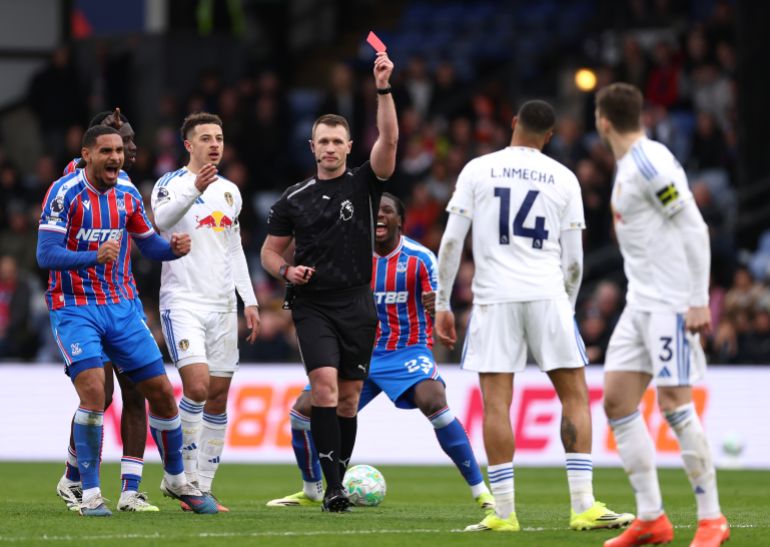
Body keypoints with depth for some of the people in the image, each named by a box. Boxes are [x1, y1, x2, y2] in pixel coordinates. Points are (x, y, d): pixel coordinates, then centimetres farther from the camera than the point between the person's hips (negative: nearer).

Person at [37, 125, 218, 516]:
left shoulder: (127, 195, 5)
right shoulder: (66, 192, -13)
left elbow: (150, 245, 18)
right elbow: (46, 255, -20)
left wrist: (174, 248, -6)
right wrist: (95, 256, -36)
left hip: (120, 307, 6)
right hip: (74, 308, -6)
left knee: (161, 392, 6)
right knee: (93, 390, -23)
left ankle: (175, 480, 27)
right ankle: (90, 494, -12)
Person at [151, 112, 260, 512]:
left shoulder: (230, 191, 14)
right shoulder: (170, 184, -5)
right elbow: (162, 220, -28)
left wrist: (249, 300, 15)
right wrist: (195, 189, -44)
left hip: (222, 306, 6)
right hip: (182, 302, -6)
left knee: (218, 397, 4)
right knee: (197, 387, -20)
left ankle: (203, 487, 9)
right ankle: (186, 475, -6)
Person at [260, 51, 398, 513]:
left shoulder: (364, 185, 3)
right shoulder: (295, 199, 5)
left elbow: (389, 142, -13)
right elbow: (270, 251, 13)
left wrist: (384, 90, -24)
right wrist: (287, 271, -9)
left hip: (357, 304, 1)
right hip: (313, 305, -1)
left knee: (349, 397, 5)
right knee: (325, 383, -18)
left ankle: (339, 482, 16)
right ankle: (333, 485, -20)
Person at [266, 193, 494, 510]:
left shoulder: (419, 258, -9)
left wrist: (436, 304, -35)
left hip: (409, 351, -5)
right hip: (365, 352, 5)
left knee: (434, 402, -33)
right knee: (303, 409, -4)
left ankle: (480, 492, -26)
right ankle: (312, 491, 21)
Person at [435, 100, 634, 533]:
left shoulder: (478, 170, 5)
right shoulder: (563, 178, 7)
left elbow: (451, 241, 2)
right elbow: (573, 259, 7)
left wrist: (442, 304, 8)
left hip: (494, 296, 0)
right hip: (547, 294, 0)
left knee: (496, 402, 0)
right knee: (575, 394, 8)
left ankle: (504, 513, -4)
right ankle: (584, 506, 0)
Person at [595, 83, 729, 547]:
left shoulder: (650, 164, -14)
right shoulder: (628, 165, 14)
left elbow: (695, 229, -18)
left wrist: (699, 301, -20)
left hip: (671, 303, -10)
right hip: (641, 302, 10)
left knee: (675, 404, -10)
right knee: (617, 401, 5)